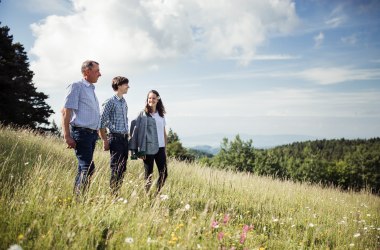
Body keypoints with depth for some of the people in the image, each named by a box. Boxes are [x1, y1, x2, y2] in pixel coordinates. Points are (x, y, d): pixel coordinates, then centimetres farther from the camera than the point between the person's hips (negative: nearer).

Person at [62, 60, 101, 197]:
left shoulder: (91, 90, 20)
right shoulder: (77, 86, -5)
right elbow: (66, 111, -11)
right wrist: (67, 136, -18)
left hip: (92, 134, 9)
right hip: (81, 133, -9)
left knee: (83, 168, 10)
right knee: (87, 167, -16)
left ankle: (76, 197, 15)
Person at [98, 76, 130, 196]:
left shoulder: (124, 102, 15)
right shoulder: (110, 102, -9)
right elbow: (101, 122, -11)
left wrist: (126, 136, 16)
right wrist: (105, 140, -13)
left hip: (124, 138, 7)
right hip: (115, 138, -7)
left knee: (122, 168, 8)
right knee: (116, 168, -5)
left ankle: (117, 192, 16)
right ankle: (113, 194, 2)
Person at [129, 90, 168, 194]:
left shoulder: (161, 115, 12)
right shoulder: (143, 114, -3)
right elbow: (137, 131, -6)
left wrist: (165, 148, 12)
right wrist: (141, 151, -11)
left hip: (160, 148, 5)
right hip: (149, 149, -5)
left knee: (164, 174, 2)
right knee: (148, 175, 2)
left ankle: (157, 194, 17)